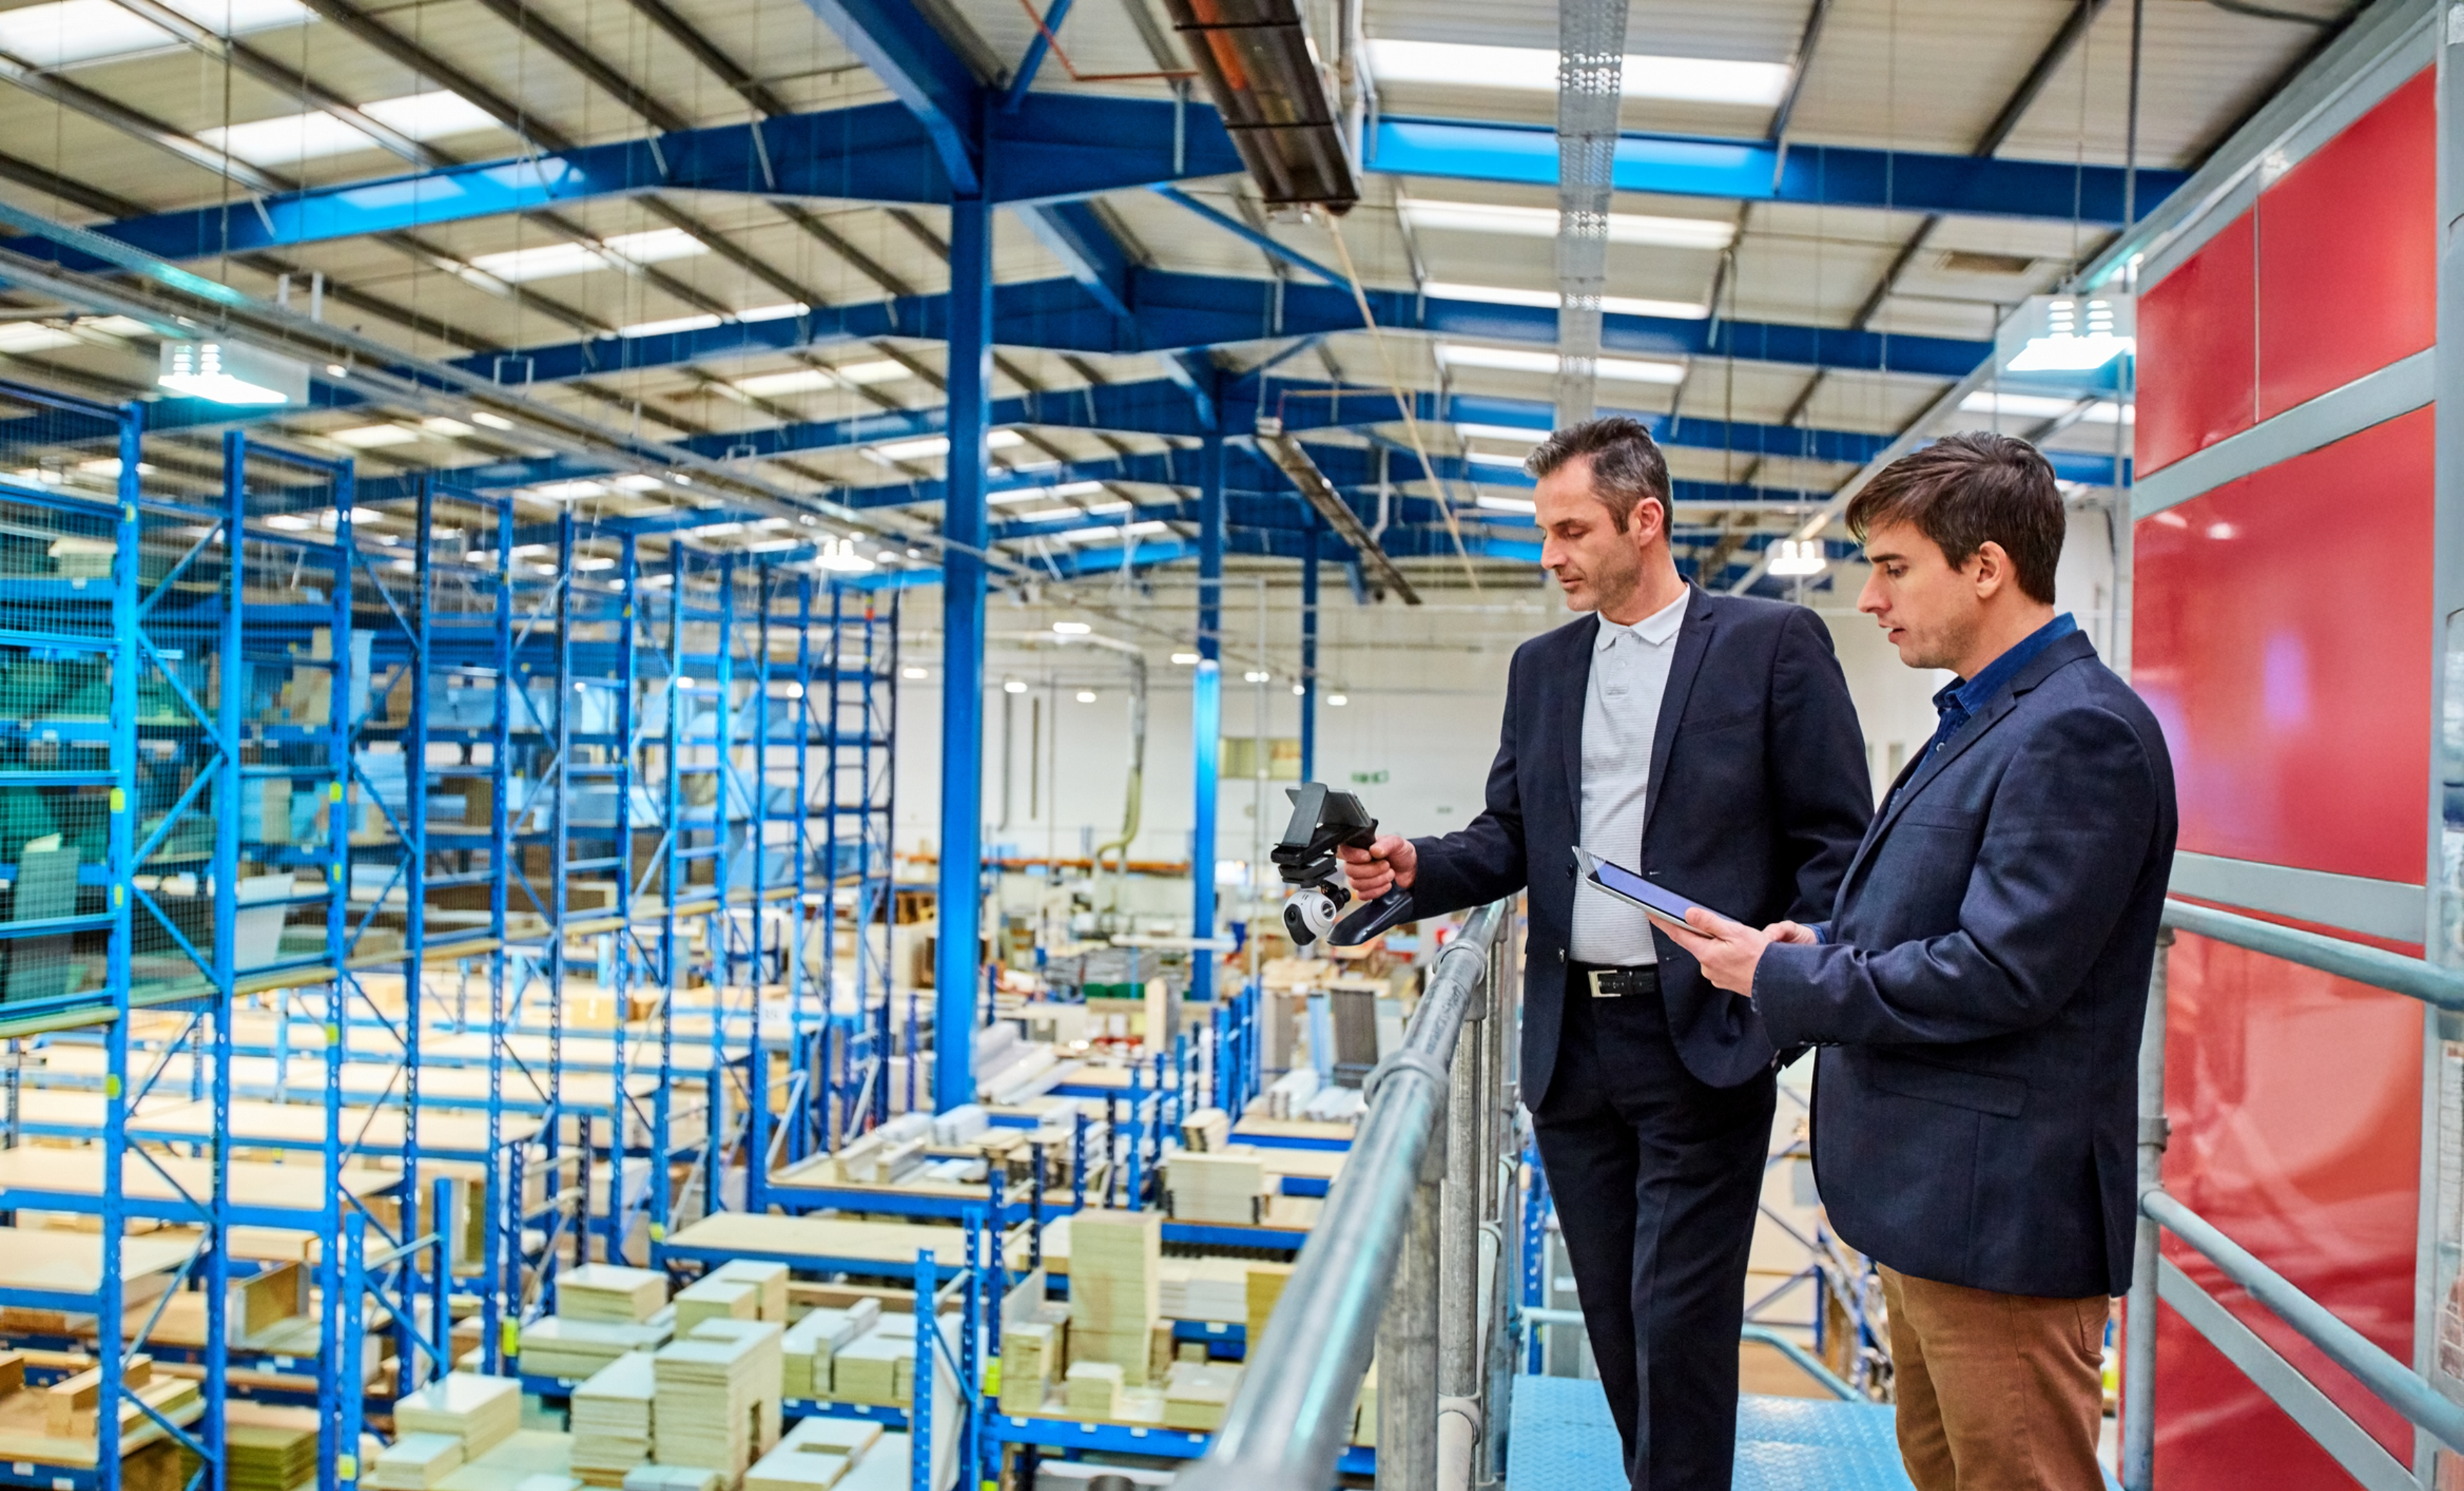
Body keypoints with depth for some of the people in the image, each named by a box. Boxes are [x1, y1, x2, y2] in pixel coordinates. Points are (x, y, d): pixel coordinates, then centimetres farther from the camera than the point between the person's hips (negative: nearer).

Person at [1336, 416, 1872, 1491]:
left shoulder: (1773, 643, -3)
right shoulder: (1541, 667, 12)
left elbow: (1838, 840, -4)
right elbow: (1508, 839, 10)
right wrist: (1416, 867, -9)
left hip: (1701, 1041, -5)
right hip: (1570, 1040, 5)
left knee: (1679, 1324, -2)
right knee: (1614, 1320, 14)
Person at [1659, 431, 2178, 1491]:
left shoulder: (2079, 730, -19)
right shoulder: (1983, 719, 13)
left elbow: (2000, 973, -24)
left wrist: (1781, 979, -16)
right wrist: (1821, 946, 1)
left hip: (1998, 1205, -10)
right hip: (1929, 1195, 10)